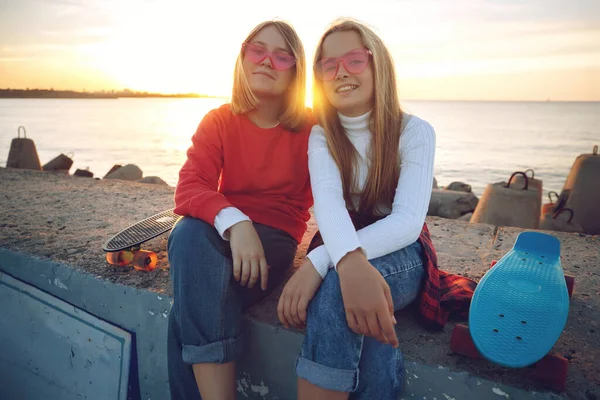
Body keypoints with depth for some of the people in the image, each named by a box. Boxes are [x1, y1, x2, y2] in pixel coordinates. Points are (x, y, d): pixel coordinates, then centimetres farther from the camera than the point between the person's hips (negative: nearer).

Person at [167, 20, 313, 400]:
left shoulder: (311, 129, -1)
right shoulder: (219, 121, 2)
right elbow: (189, 190, -12)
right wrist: (235, 222, -33)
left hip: (275, 238, -2)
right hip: (218, 233, 2)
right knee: (190, 233, -34)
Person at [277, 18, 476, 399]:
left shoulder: (415, 132, -9)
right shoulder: (321, 136, -3)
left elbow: (408, 221, -23)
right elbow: (328, 201, -24)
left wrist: (319, 261, -37)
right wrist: (350, 262, -48)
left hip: (401, 254, -2)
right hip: (339, 250, 2)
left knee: (335, 287, -35)